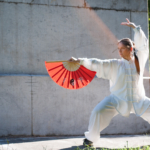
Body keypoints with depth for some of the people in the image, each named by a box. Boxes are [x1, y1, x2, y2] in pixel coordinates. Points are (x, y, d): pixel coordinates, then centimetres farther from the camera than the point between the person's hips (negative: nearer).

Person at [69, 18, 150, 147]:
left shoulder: (140, 58, 2)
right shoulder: (115, 65, -3)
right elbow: (96, 64, -9)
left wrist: (135, 27, 0)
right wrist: (79, 60, -18)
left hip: (139, 100, 2)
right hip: (118, 99, -2)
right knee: (98, 112, -20)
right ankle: (91, 138, 0)